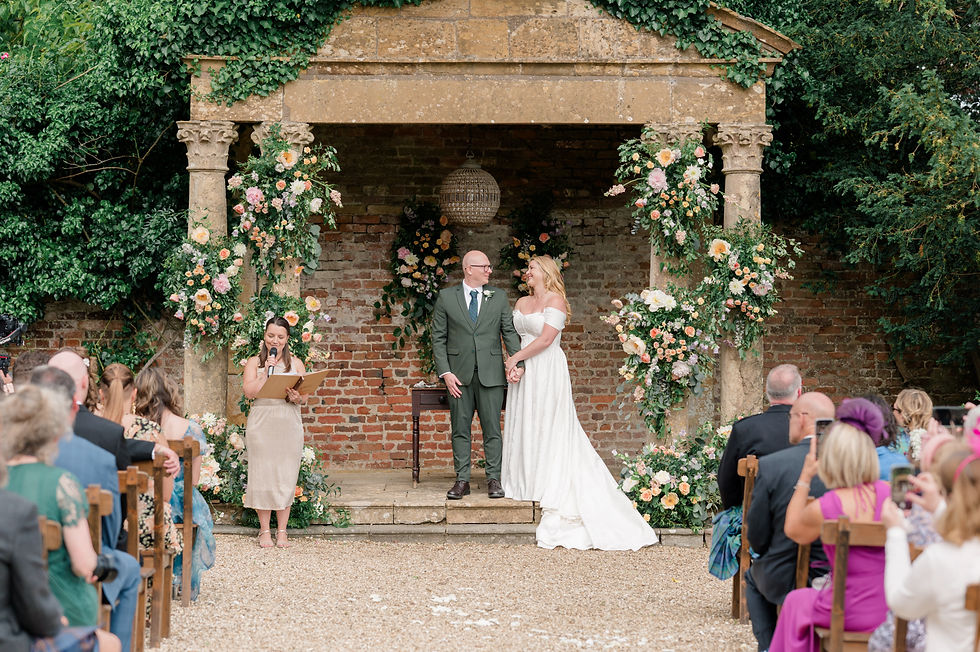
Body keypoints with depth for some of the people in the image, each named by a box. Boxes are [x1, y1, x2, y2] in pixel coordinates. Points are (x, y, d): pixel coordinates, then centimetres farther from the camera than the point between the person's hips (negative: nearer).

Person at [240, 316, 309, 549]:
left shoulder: (295, 363, 13)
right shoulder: (254, 362, 9)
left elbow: (304, 397, 7)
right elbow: (249, 392, -4)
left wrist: (297, 397, -15)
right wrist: (267, 370, -9)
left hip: (289, 425, 1)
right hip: (261, 424, -1)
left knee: (286, 477, -1)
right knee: (262, 475, -2)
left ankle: (282, 531, 6)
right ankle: (265, 530, 7)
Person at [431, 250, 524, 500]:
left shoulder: (498, 297, 8)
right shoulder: (446, 297, 3)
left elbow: (510, 332, 4)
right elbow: (438, 338, 3)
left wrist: (518, 363, -11)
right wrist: (445, 372, -6)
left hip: (491, 374, 1)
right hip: (459, 374, 0)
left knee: (492, 428, 1)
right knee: (460, 429, 3)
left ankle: (494, 479, 7)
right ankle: (462, 480, 9)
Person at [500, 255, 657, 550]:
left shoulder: (555, 301, -8)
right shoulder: (522, 302, 14)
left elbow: (545, 339, -16)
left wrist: (515, 358, -11)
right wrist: (513, 366, -6)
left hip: (547, 371, -7)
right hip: (524, 372, 7)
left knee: (547, 426, -4)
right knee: (523, 426, 7)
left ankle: (550, 487, 0)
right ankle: (527, 482, 13)